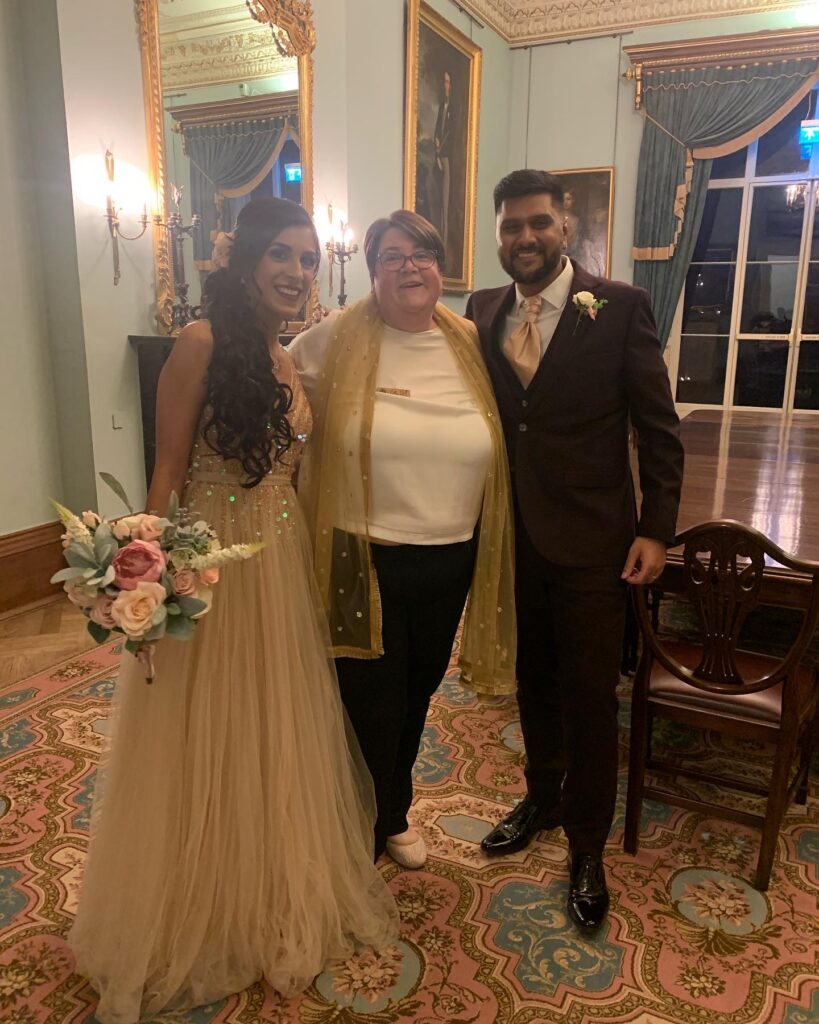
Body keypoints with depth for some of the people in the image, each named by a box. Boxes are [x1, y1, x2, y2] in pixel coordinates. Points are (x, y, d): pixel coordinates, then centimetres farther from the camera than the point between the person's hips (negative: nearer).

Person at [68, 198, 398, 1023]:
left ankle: (280, 901, 44)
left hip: (284, 569, 6)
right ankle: (197, 920, 35)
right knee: (203, 745, 10)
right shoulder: (202, 343, -11)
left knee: (280, 737, 19)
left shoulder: (296, 359, 8)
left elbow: (295, 471, 11)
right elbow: (167, 469, -12)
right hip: (209, 566, -6)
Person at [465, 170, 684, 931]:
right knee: (532, 680, 19)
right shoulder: (482, 312, 4)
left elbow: (659, 429, -6)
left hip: (590, 539, -3)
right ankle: (541, 797, 42)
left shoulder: (620, 307, -7)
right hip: (511, 536, 4)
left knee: (589, 693, 7)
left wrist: (655, 530, -10)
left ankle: (587, 846, 28)